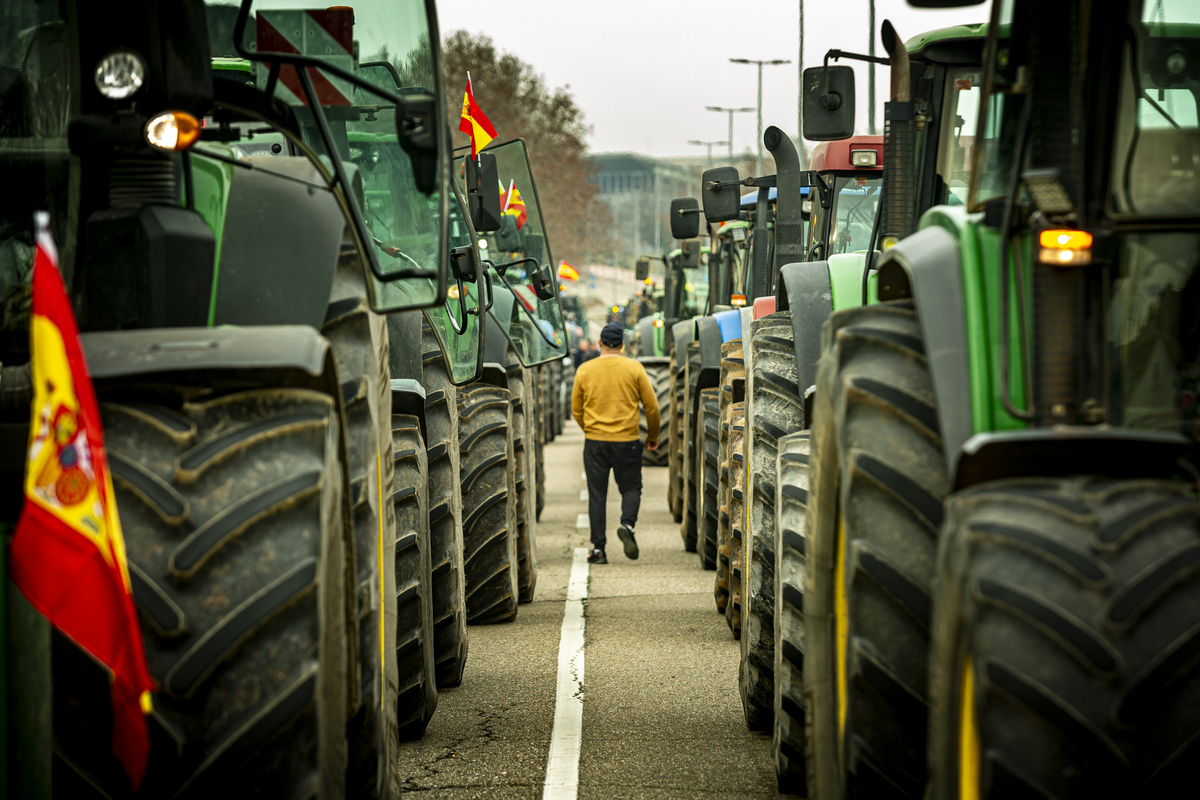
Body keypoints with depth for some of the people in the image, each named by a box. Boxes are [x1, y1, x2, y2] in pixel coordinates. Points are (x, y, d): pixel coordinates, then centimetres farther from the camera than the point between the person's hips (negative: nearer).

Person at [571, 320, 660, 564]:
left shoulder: (585, 370, 1)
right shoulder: (634, 368, -2)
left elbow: (576, 410, 9)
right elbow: (652, 406, 1)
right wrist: (653, 436, 17)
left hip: (594, 442, 1)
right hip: (627, 441, -1)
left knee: (597, 495, 6)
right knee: (631, 488, 13)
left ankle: (598, 549, 4)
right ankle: (627, 524, -15)